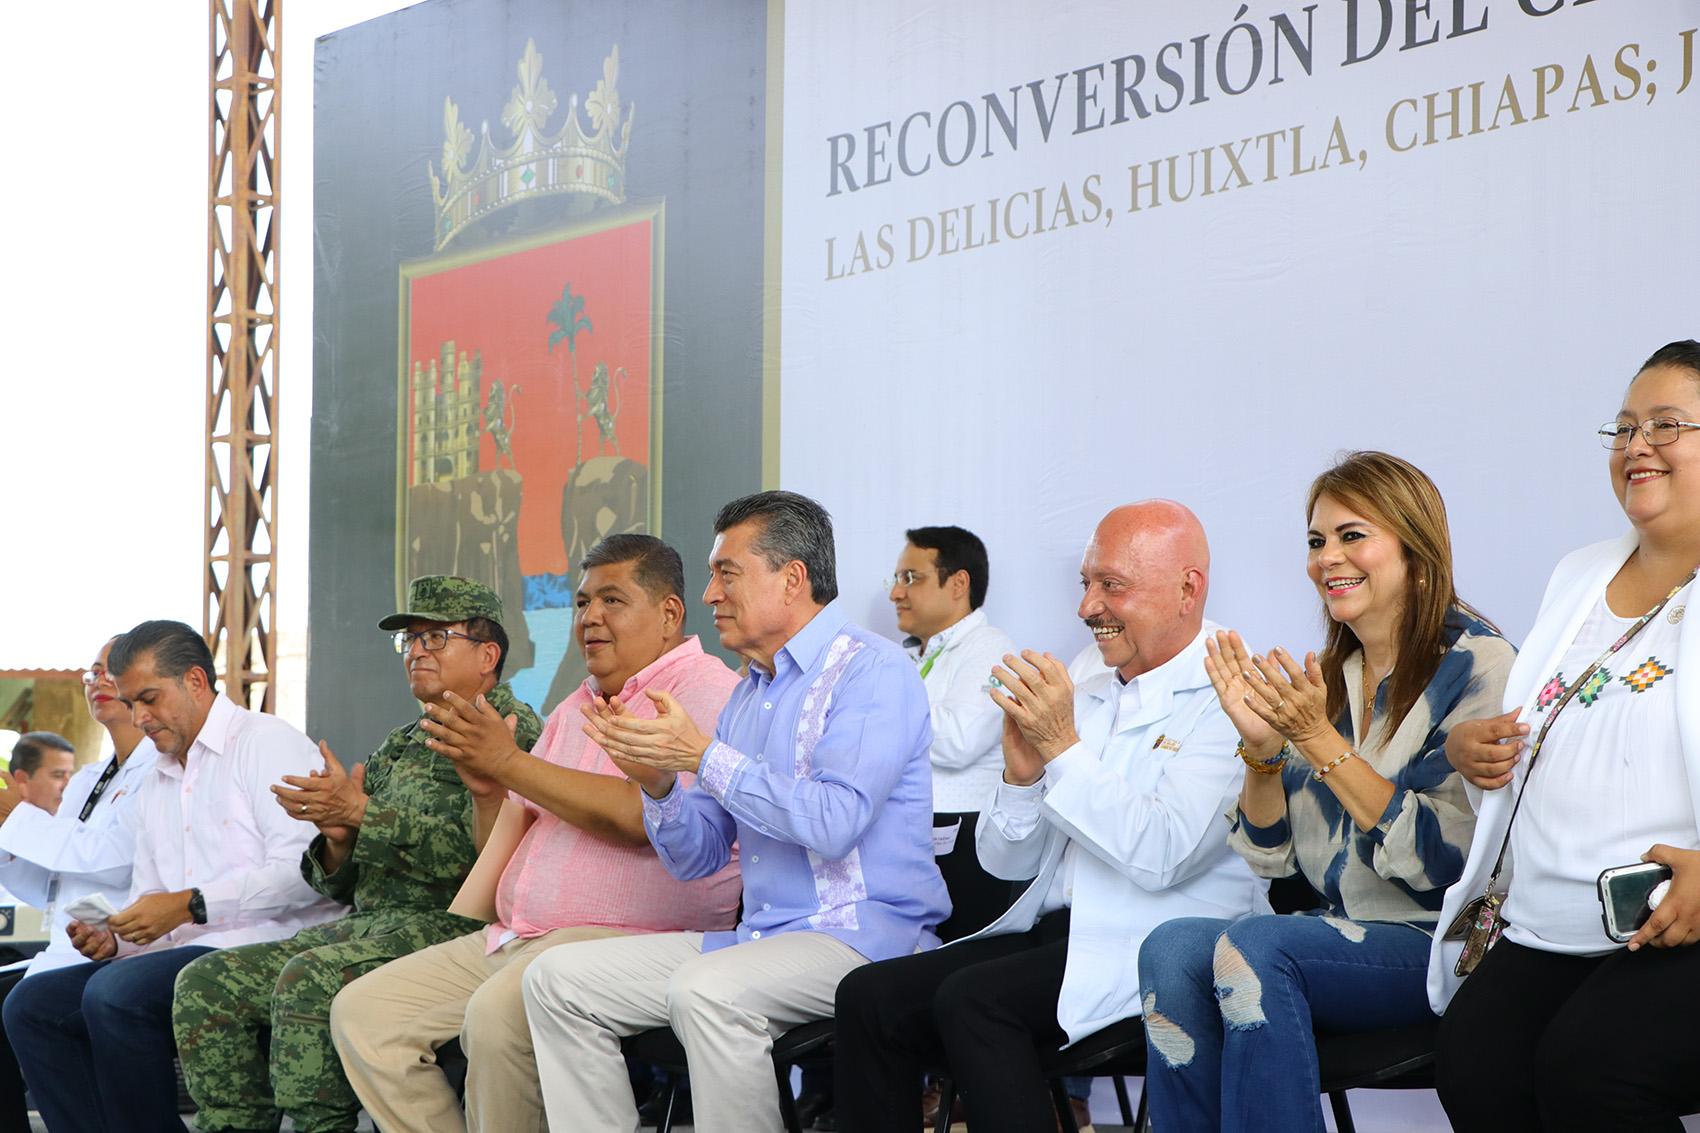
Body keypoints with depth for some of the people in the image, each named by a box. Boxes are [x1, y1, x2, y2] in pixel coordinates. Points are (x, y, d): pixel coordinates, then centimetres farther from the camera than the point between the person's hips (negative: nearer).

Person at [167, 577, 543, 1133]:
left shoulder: (515, 733, -1)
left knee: (310, 979, -33)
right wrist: (338, 838, -3)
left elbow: (479, 852, -18)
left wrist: (361, 813, -16)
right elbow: (343, 885, 20)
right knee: (207, 982, -8)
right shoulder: (398, 747, 23)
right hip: (365, 922, 8)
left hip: (451, 925, -8)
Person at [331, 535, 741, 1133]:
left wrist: (507, 760, -14)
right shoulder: (574, 709, 24)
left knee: (496, 1015, -35)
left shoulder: (703, 691, -5)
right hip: (511, 938, 9)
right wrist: (487, 788, 0)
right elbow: (516, 827, 24)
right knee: (361, 1012, -1)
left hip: (632, 939, -9)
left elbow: (640, 815, -20)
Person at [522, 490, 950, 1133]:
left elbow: (834, 823, -23)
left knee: (705, 989, -36)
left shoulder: (871, 669, -8)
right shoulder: (749, 694, 19)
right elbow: (696, 857, 18)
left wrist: (703, 756, -20)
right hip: (762, 935, 9)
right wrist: (659, 783, -4)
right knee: (557, 980, -1)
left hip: (863, 934, -9)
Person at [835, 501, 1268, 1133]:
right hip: (1055, 932, 8)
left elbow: (1162, 856, -18)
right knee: (868, 997, -11)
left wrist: (1064, 749, -16)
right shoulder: (1087, 698, 17)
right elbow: (1006, 862, 17)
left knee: (972, 1000, -29)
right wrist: (1022, 774, -3)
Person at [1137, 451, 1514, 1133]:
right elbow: (1271, 858, 11)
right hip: (1342, 929, 6)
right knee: (1172, 948, -21)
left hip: (1448, 943, -6)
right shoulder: (1325, 679, 12)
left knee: (1249, 947, -29)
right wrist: (1261, 745, -7)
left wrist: (1319, 740, -18)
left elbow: (1443, 858, -16)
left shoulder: (1476, 666, -7)